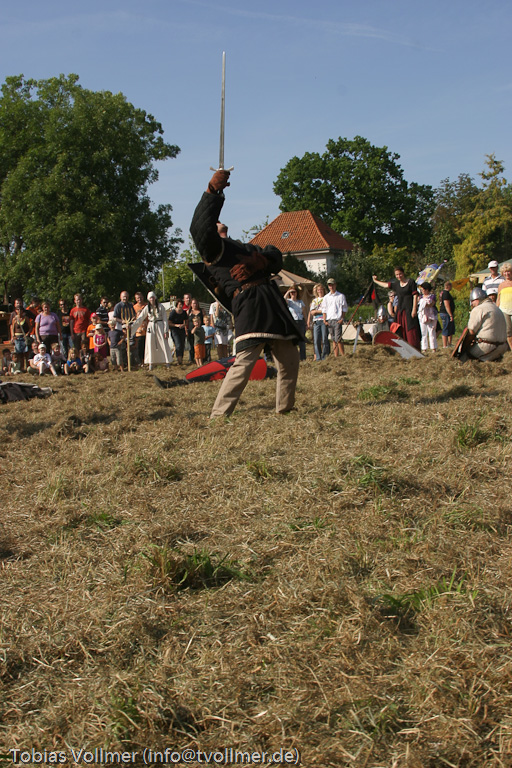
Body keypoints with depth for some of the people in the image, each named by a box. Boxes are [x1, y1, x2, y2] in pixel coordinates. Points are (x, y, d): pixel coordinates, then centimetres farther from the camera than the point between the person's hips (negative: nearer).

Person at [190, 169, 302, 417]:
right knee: (245, 359, -21)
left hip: (272, 303, 9)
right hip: (249, 305, -9)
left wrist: (258, 261, -4)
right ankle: (218, 415, -17)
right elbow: (201, 228, -18)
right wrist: (212, 191, -19)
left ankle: (284, 408, 28)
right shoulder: (213, 249, 4)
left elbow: (275, 257, 18)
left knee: (289, 359, 14)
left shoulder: (239, 247, 28)